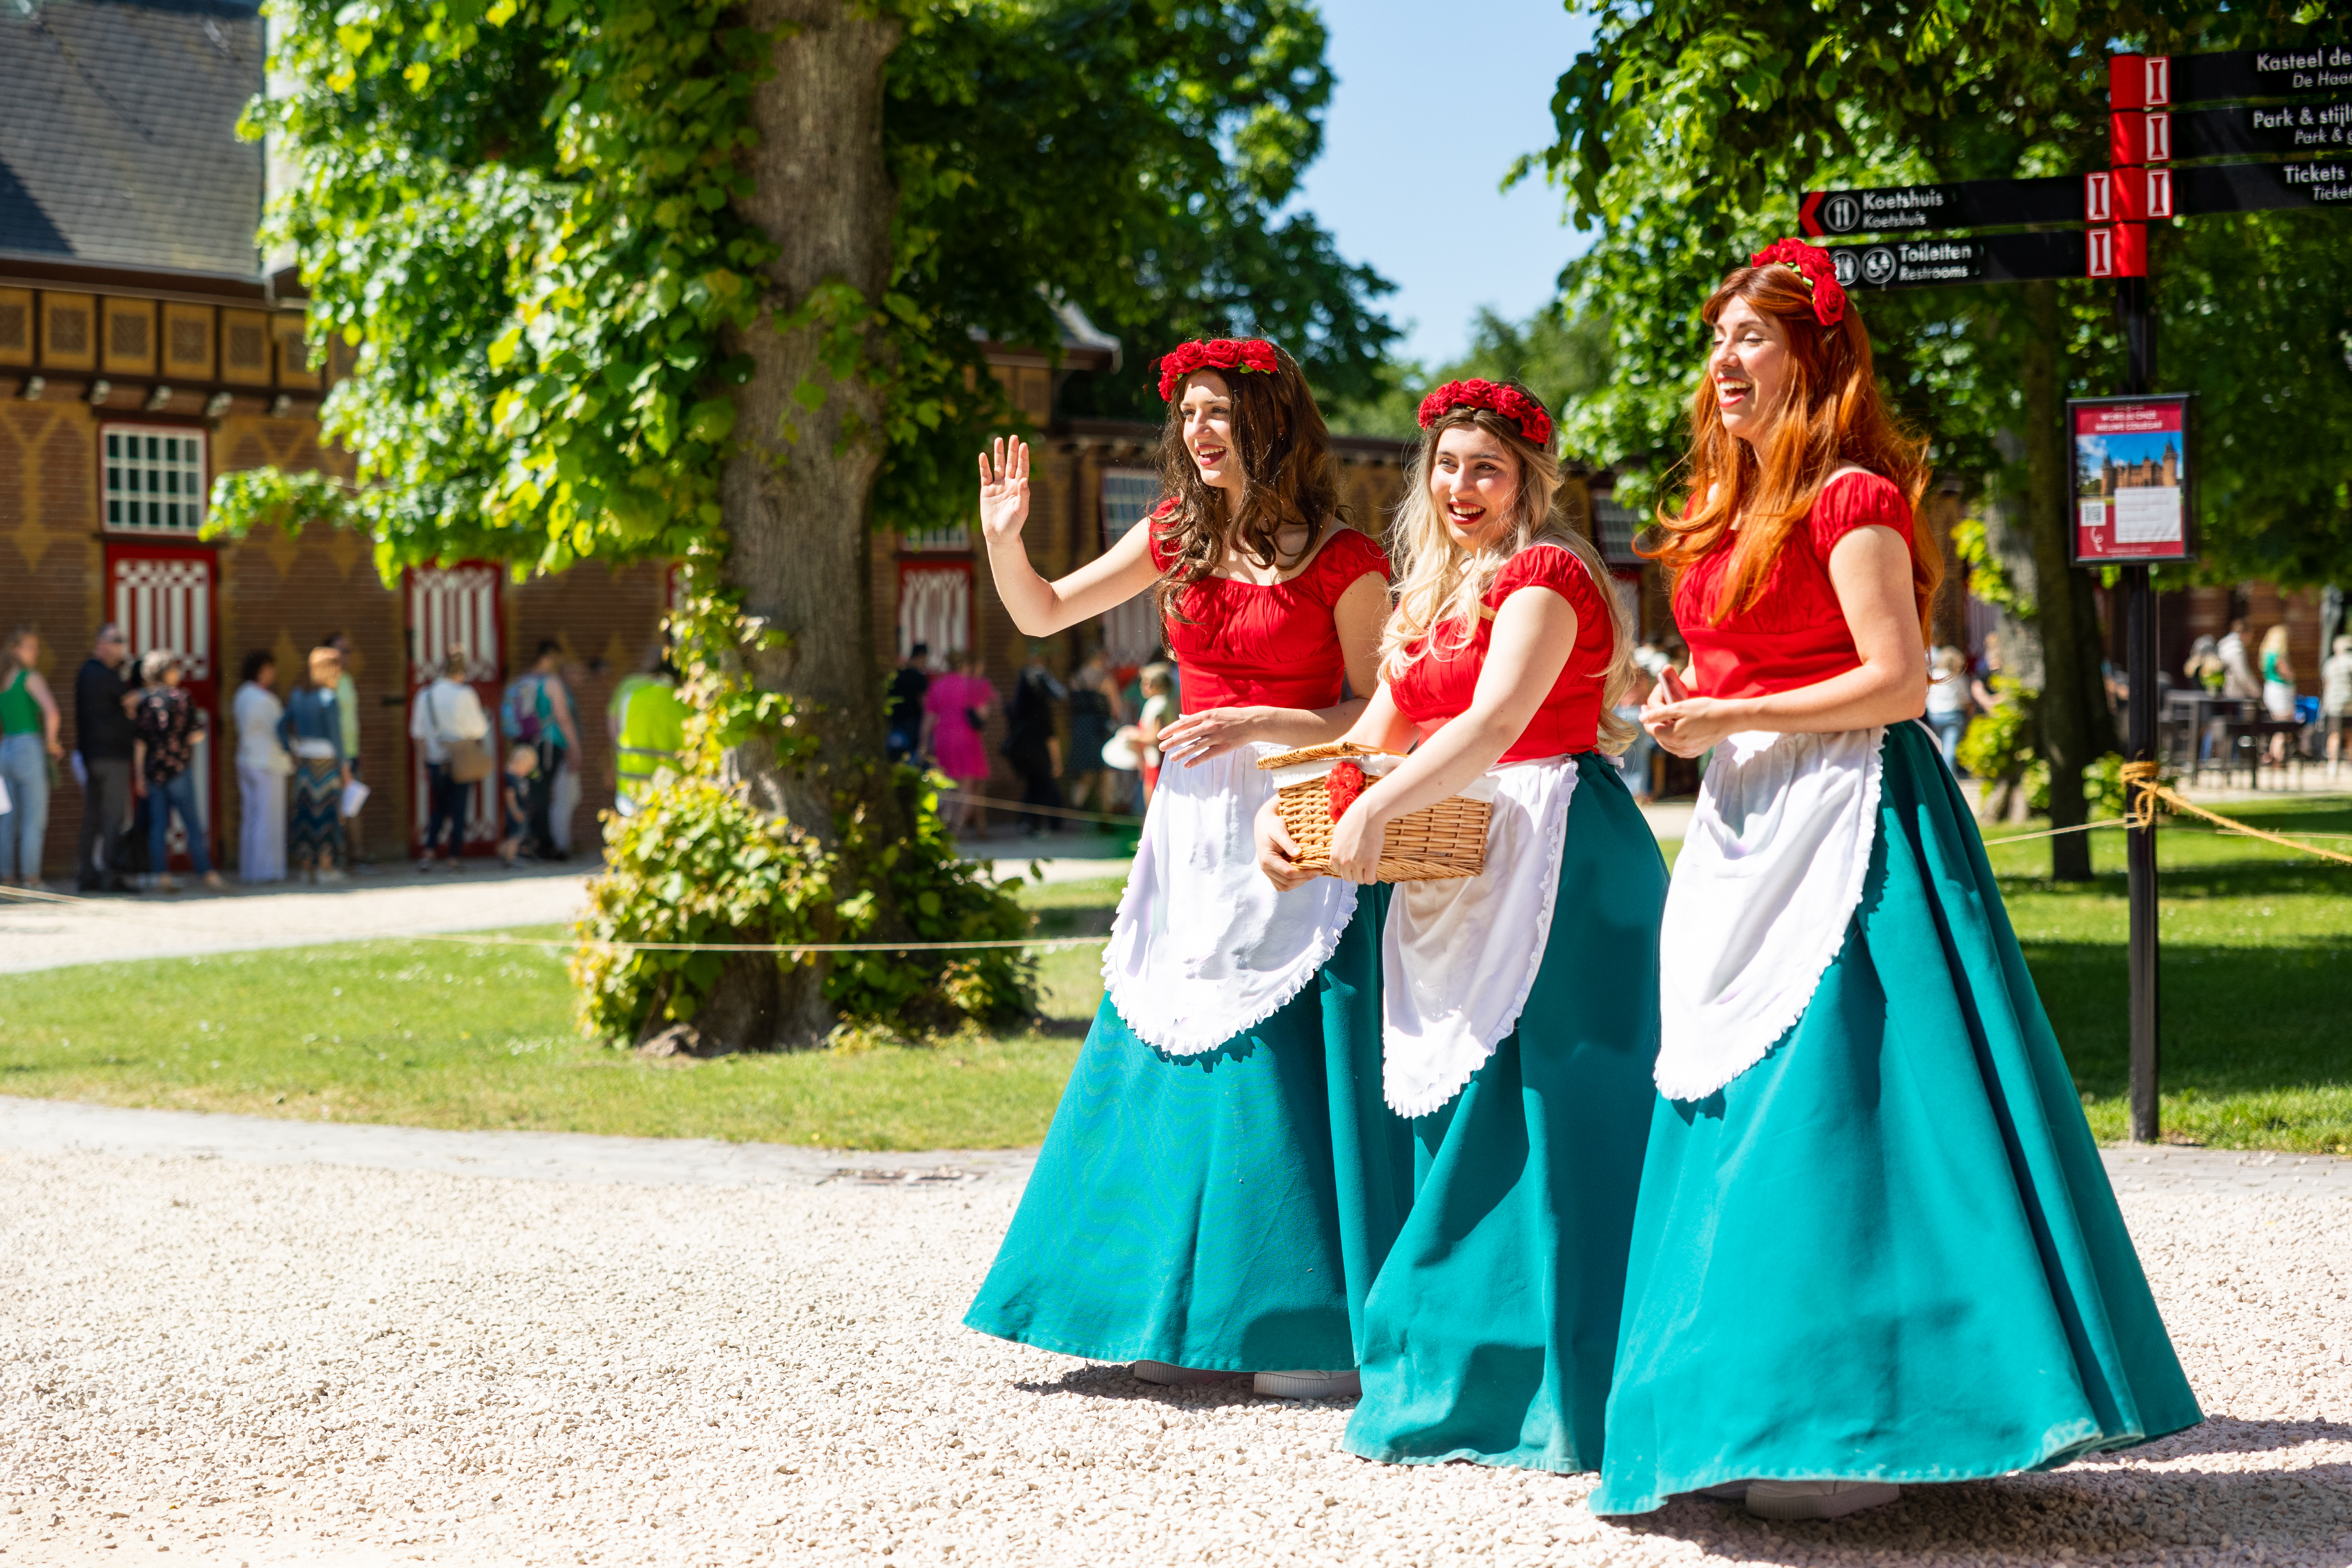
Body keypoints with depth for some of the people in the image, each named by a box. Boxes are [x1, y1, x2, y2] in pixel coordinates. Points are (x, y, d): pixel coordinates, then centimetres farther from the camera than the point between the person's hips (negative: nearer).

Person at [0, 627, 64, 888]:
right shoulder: (31, 677, -11)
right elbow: (51, 711, -26)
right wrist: (51, 742, -12)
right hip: (29, 747, -7)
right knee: (35, 818, -3)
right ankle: (30, 874, -6)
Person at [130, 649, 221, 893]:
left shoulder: (142, 702, 3)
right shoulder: (181, 698, -7)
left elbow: (139, 742, 3)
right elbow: (196, 736, -10)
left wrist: (140, 775, 7)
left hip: (153, 770, 3)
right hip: (179, 768, -3)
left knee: (158, 825, 6)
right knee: (192, 823, 2)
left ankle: (162, 876, 3)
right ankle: (206, 873, 3)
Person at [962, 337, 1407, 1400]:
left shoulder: (1342, 560, -6)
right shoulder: (1175, 537, 10)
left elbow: (1380, 714, -6)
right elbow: (1042, 616, 16)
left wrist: (1258, 723, -16)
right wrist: (1003, 540, -2)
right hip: (1191, 821, 6)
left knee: (1289, 1065, -8)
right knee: (1183, 1060, 6)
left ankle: (1316, 1331, -1)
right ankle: (1199, 1320, 13)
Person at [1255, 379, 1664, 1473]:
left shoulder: (1544, 574, -8)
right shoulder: (1429, 598, 20)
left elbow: (1496, 723, -20)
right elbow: (1376, 736, 19)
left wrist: (1376, 811, -29)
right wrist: (1281, 807, 2)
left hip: (1557, 856, -9)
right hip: (1458, 866, 9)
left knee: (1534, 1121, -10)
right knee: (1459, 1123, 9)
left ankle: (1550, 1389, -7)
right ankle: (1465, 1382, 15)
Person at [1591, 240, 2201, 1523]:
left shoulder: (1852, 499, -10)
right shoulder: (1734, 509, 17)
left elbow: (1898, 681, -16)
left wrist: (1727, 717, -14)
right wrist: (1688, 714, 5)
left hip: (1846, 820, -9)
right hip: (1748, 826, 9)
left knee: (1833, 1112, -11)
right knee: (1745, 1118, 8)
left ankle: (1864, 1422, -7)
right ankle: (1766, 1418, 14)